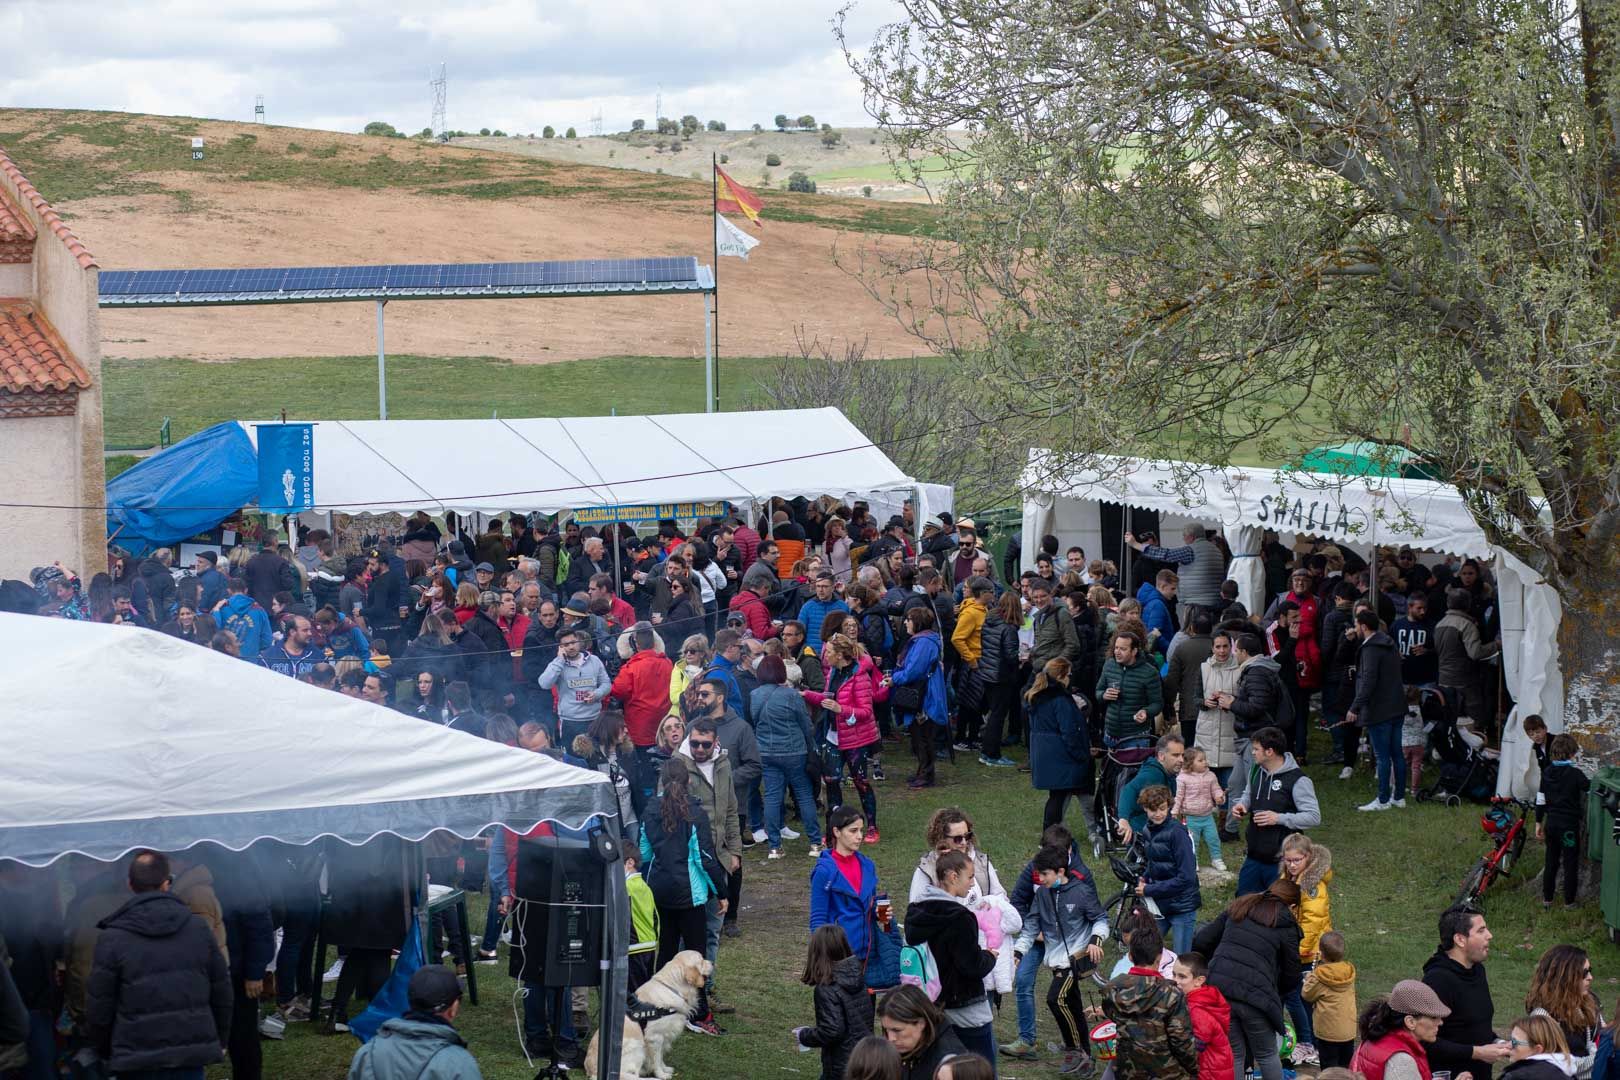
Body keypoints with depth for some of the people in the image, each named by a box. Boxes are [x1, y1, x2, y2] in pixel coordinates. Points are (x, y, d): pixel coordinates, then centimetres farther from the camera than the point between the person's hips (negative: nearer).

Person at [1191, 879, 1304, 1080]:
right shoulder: (1286, 926, 5)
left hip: (1219, 988, 4)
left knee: (1234, 1055, 17)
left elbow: (1200, 943, 14)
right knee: (1267, 1055, 16)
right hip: (1255, 994, -4)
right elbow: (1292, 975, 8)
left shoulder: (1237, 909, 17)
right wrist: (1275, 993, 28)